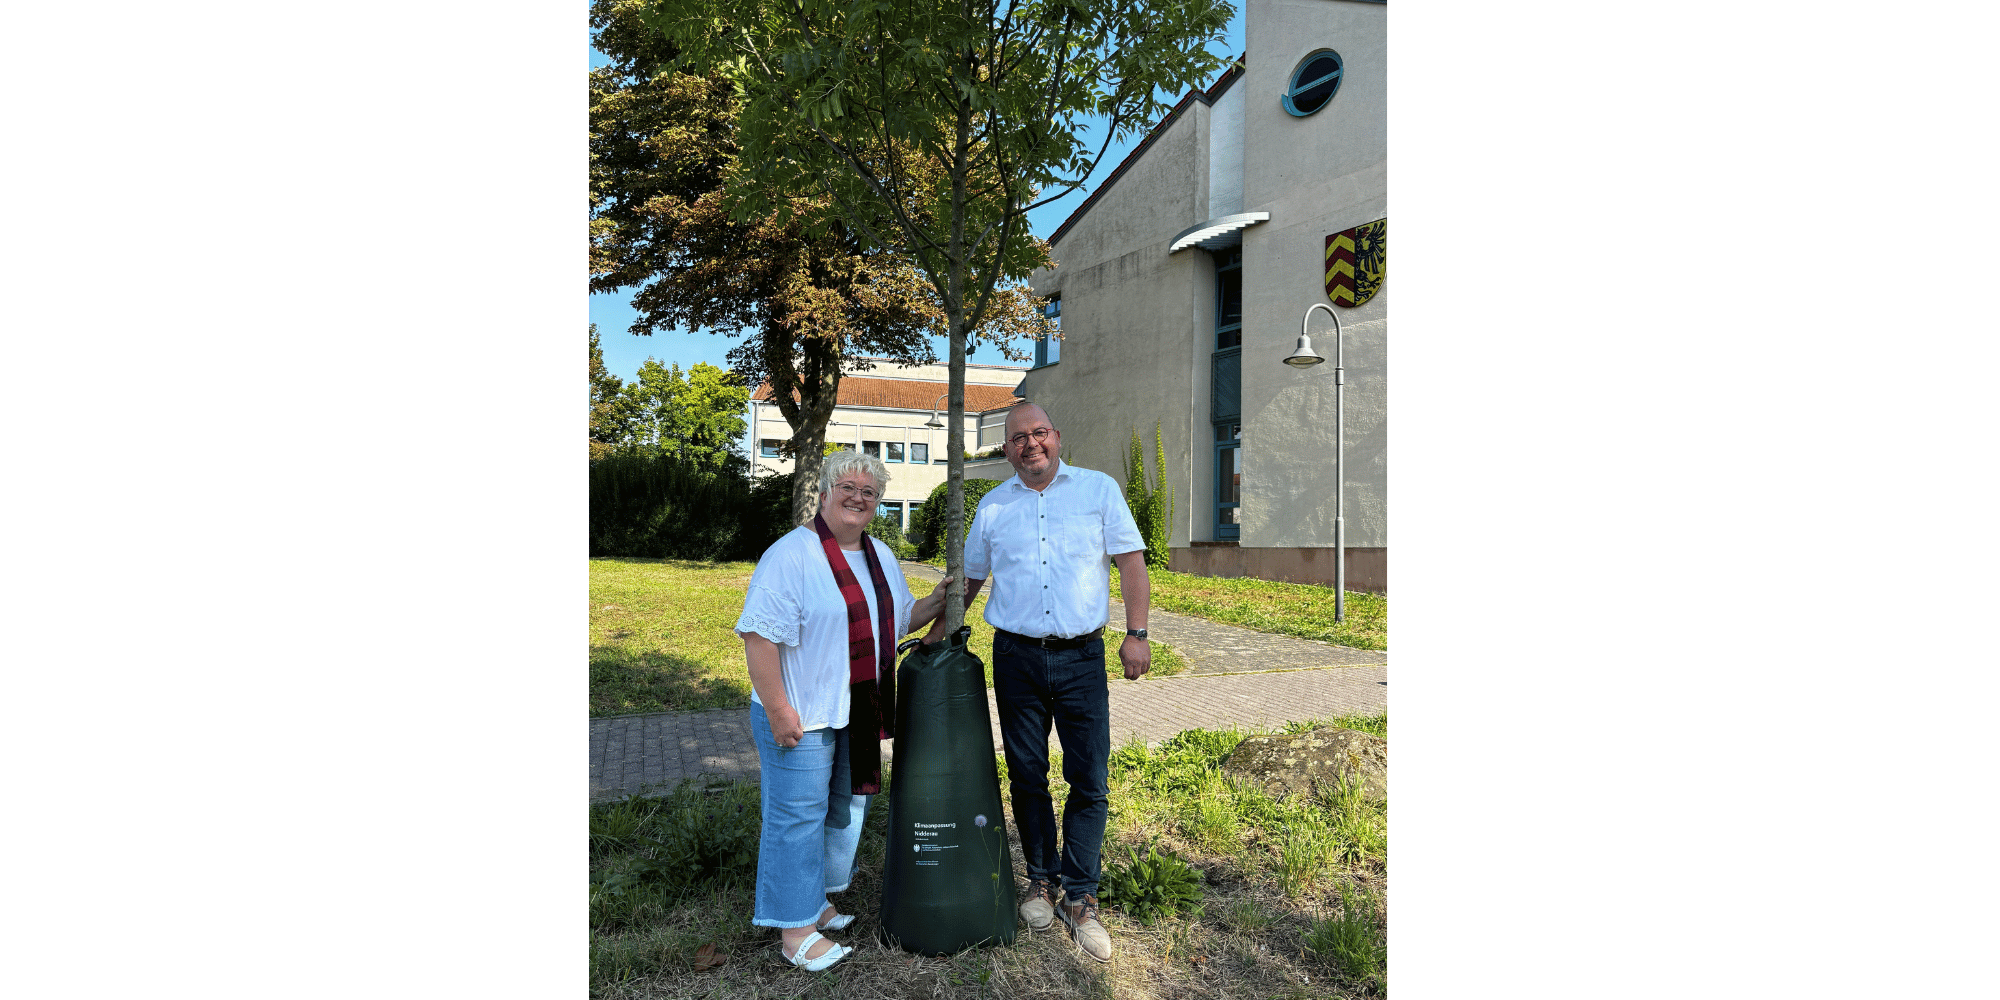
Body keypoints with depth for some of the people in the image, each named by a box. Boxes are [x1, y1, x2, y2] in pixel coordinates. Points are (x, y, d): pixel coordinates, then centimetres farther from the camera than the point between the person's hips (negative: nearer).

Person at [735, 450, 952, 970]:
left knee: (847, 807, 19)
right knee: (798, 815, 2)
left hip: (859, 713, 8)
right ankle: (794, 930, 18)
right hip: (802, 715, -8)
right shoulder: (791, 554, -16)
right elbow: (760, 634, -20)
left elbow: (896, 621, 20)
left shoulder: (881, 556, 10)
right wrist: (776, 708, -22)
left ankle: (816, 900, 38)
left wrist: (935, 603, 3)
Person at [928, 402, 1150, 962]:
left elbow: (1131, 560, 2)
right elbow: (969, 577, 18)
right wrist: (935, 632, 14)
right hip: (1017, 658, 2)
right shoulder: (993, 506, 9)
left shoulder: (1100, 489, 4)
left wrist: (1137, 633, -7)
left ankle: (1080, 896, 17)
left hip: (1082, 658, -1)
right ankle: (1041, 880, 29)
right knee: (1027, 778, 10)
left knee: (1090, 782, 2)